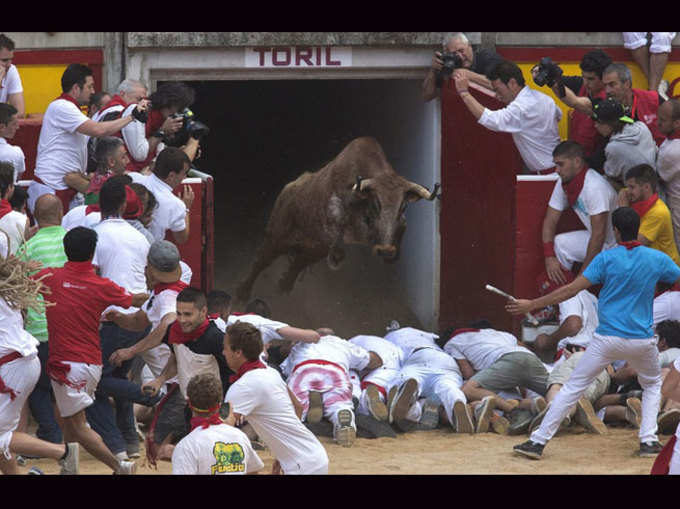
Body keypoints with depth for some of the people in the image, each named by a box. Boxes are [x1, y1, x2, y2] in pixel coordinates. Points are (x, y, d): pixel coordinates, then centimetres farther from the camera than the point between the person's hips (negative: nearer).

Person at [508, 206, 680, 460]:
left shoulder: (606, 258, -6)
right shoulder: (657, 259, 0)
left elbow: (572, 289, -9)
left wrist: (532, 305, -5)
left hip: (607, 340, -2)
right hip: (642, 341, 2)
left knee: (572, 387, 4)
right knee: (652, 384, 28)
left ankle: (538, 441, 1)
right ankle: (648, 440, 14)